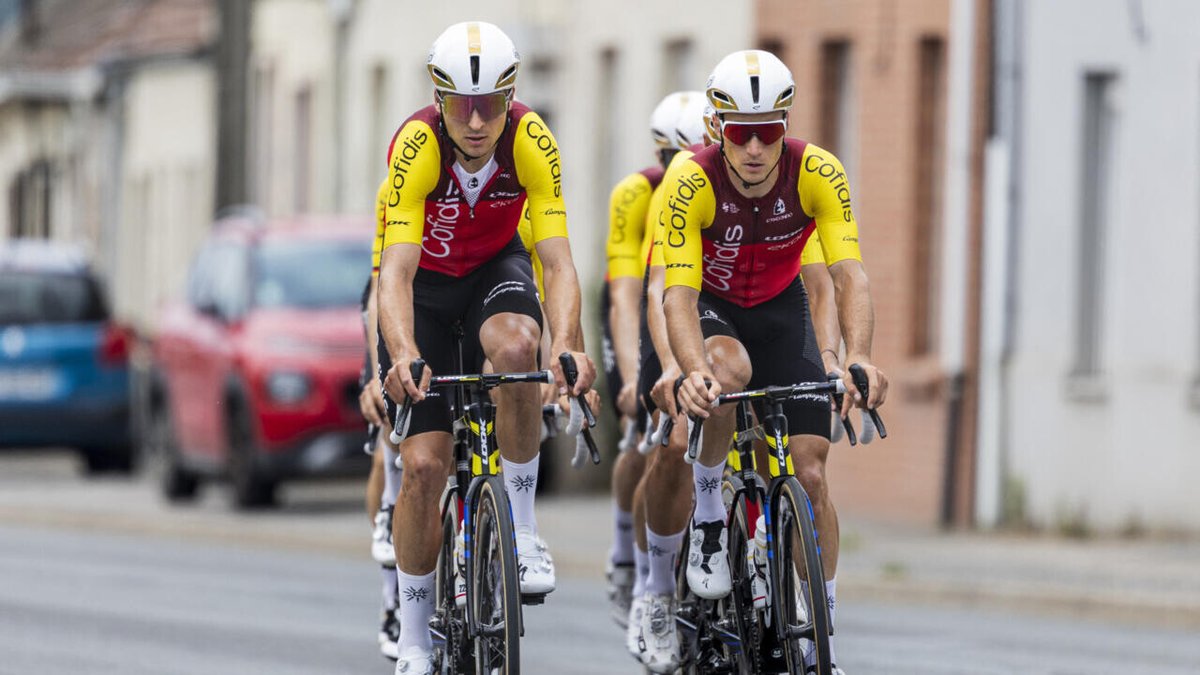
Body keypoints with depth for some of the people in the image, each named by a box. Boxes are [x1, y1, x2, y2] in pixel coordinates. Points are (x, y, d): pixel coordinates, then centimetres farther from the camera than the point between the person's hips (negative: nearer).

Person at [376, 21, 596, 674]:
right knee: (424, 462, -10)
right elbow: (396, 271, -38)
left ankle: (522, 527, -19)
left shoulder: (532, 142, -27)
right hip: (424, 283, -1)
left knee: (516, 345, -36)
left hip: (495, 268, 1)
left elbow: (557, 260, -31)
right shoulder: (416, 146, -31)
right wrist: (404, 356, -55)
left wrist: (568, 345, -49)